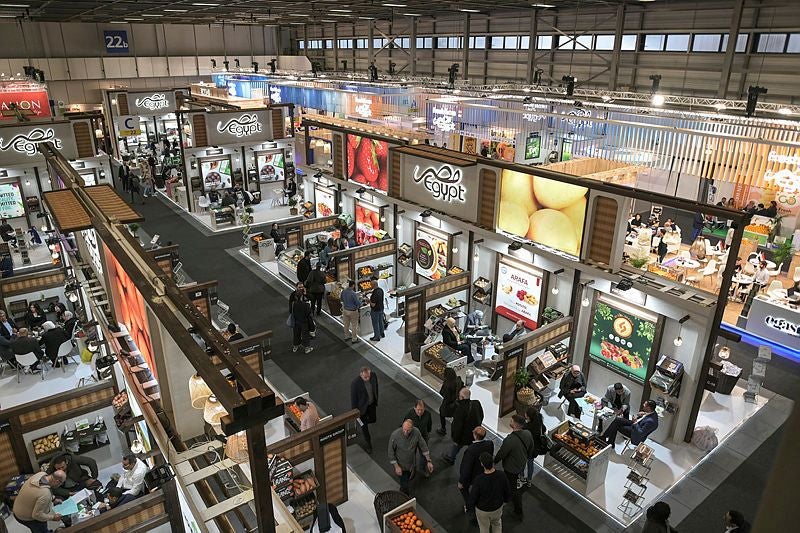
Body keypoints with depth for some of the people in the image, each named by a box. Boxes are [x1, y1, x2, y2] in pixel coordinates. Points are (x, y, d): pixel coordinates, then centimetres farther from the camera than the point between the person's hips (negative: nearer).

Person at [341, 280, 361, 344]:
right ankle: (354, 339, 21)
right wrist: (360, 299, -2)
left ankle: (346, 336, 39)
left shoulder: (343, 292, -7)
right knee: (354, 326, 10)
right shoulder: (353, 294, -28)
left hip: (345, 310, 6)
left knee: (346, 324, 22)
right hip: (353, 311, -6)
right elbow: (358, 304, -22)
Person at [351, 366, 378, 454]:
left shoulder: (373, 375, -20)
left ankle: (363, 422, 57)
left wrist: (376, 401, 12)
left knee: (373, 419, 24)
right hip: (362, 406, -4)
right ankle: (368, 444, 35)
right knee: (364, 425, 14)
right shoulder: (355, 383, -34)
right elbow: (353, 398, -20)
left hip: (372, 404, 4)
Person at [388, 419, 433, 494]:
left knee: (410, 477, 29)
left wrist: (429, 461, -7)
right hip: (401, 465, -4)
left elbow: (423, 446, -8)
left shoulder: (416, 432, -23)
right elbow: (390, 452, -19)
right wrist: (396, 467, -17)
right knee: (404, 486, 2)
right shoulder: (395, 435, -32)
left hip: (412, 463, 4)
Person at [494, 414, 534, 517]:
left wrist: (494, 461, -3)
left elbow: (501, 454, -23)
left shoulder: (510, 440, -39)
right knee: (514, 483, 32)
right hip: (522, 465, 7)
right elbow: (531, 449, 2)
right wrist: (527, 457, 21)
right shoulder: (528, 434, -17)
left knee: (513, 488, 14)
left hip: (511, 468, -7)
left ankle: (518, 511, 30)